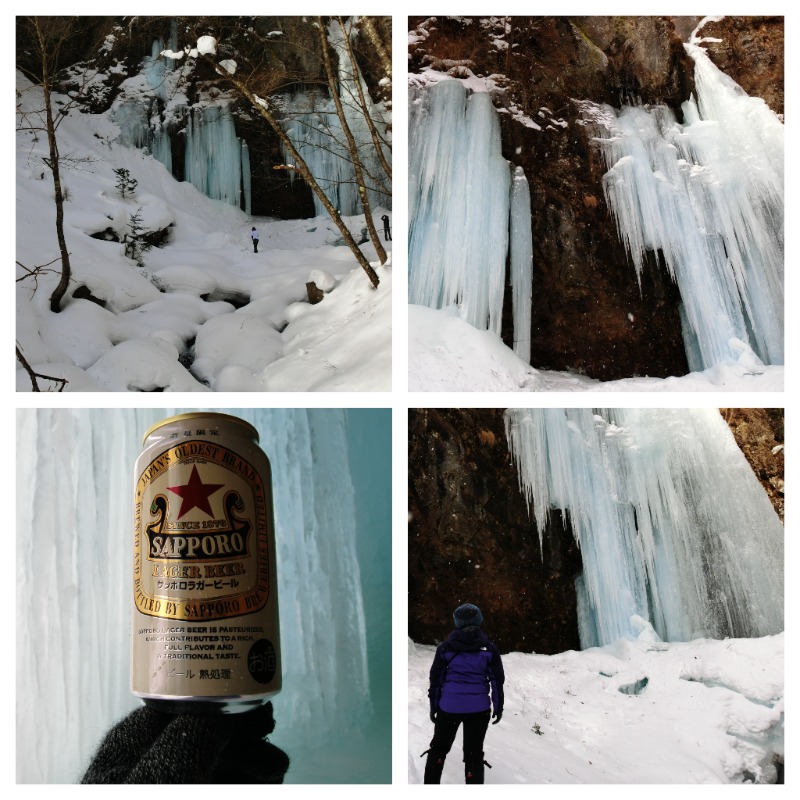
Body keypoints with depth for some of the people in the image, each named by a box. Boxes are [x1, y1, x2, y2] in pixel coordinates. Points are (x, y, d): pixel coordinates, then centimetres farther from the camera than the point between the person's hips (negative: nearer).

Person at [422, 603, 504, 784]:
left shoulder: (445, 647, -4)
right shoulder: (488, 648, -3)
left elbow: (435, 678, 1)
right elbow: (497, 679, 1)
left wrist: (434, 705, 11)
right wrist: (498, 707, 11)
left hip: (449, 707, 0)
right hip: (478, 708, 0)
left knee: (439, 747, 20)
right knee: (474, 753, 9)